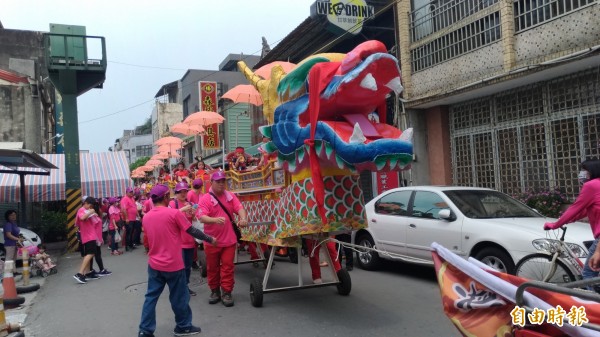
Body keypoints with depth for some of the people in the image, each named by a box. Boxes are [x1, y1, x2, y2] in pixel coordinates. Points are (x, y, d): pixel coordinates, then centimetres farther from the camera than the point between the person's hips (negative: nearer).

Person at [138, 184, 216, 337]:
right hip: (173, 264, -5)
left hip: (154, 264, 6)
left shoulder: (146, 217, 4)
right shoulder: (174, 213, -13)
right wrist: (210, 239, 4)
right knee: (179, 297, 9)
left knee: (151, 297, 12)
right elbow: (193, 231, -8)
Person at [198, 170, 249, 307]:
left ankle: (227, 293, 12)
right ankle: (215, 291, 27)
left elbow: (239, 208, -8)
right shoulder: (205, 199, -9)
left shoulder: (230, 196, 3)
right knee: (212, 267, 12)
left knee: (227, 266, 3)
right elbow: (202, 217, -20)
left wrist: (243, 218, -31)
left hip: (229, 239, 2)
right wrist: (215, 220, -40)